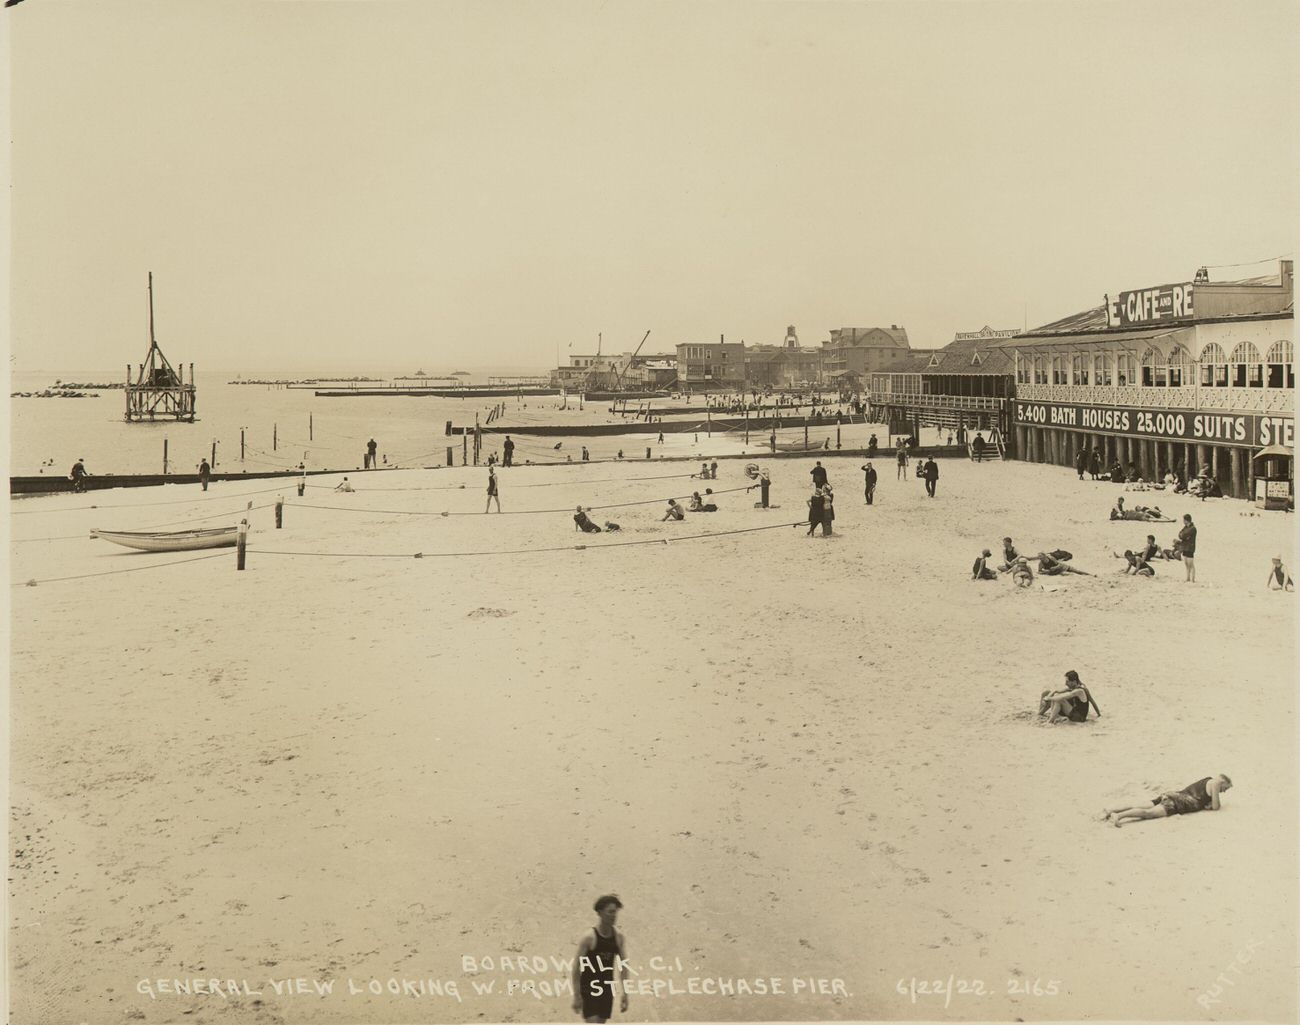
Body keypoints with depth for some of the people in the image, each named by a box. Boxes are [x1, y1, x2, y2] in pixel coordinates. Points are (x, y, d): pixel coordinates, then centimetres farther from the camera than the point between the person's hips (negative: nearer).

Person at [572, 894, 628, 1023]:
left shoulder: (619, 938, 0)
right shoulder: (589, 938, -15)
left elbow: (623, 967, 6)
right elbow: (576, 967, -13)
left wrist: (625, 994, 3)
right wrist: (576, 996, -15)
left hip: (606, 988, 5)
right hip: (588, 987, -5)